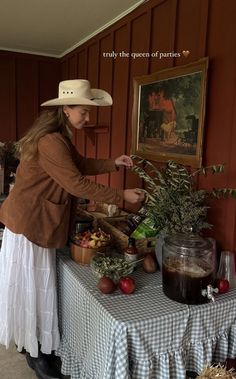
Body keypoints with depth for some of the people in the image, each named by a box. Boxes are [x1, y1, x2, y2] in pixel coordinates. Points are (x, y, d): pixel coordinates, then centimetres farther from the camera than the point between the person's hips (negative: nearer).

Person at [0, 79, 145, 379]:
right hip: (28, 222, -10)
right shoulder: (50, 142, -25)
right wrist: (121, 196, -20)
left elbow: (80, 164, 15)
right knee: (31, 285, 6)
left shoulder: (60, 137, 8)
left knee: (39, 283, 20)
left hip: (40, 222, 10)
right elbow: (77, 183, -26)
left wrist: (113, 163, 3)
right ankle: (35, 353, 26)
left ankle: (37, 344, 39)